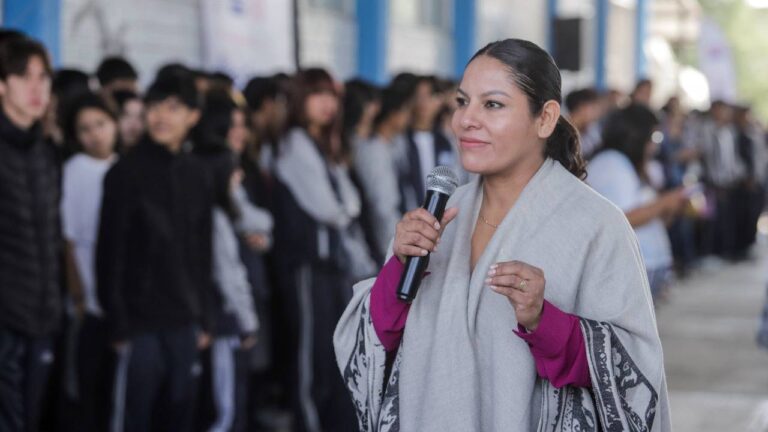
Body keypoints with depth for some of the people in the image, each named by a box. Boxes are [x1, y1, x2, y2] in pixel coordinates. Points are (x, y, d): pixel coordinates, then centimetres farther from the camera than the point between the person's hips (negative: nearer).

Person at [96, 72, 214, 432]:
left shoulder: (196, 174, 10)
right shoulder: (127, 173, -6)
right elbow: (111, 253, -8)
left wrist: (205, 317, 11)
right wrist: (117, 322, -12)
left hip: (184, 321, 5)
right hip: (140, 321, -5)